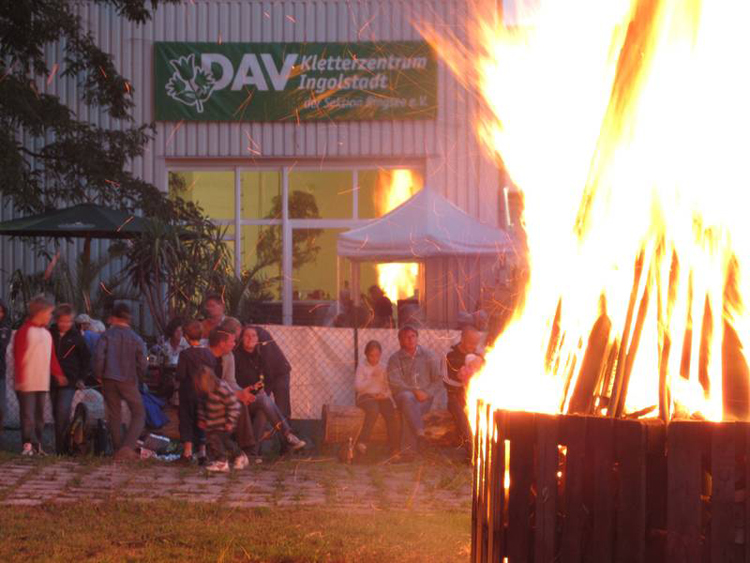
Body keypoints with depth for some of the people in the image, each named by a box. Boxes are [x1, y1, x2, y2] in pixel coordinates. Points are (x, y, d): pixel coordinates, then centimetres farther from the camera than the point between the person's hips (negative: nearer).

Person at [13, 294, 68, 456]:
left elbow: (52, 357, 20)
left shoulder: (47, 334, 15)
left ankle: (37, 445, 13)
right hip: (27, 384, -7)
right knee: (28, 416, -8)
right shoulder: (24, 331, -7)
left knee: (40, 416, 9)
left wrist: (58, 374, 12)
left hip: (42, 383, 7)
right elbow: (18, 357, -10)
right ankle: (28, 444, -6)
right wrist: (20, 380, -15)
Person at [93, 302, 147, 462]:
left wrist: (98, 376, 3)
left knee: (114, 416, 11)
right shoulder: (136, 339, 0)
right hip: (128, 381, -1)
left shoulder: (107, 335, -1)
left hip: (109, 379, 1)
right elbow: (142, 363, -2)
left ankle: (119, 450, 12)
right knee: (139, 414, 4)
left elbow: (99, 356, -10)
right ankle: (128, 446, -14)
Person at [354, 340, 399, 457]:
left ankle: (395, 448, -31)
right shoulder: (362, 367, 8)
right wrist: (372, 377, -11)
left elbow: (389, 387, 14)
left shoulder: (383, 369, 18)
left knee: (391, 412, -29)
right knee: (373, 409, -38)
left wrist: (384, 394, -8)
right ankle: (362, 442, -38)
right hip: (366, 396, -3)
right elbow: (358, 387, -4)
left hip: (382, 397, 3)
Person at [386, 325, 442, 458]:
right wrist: (414, 391, -16)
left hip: (425, 397, 0)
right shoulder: (394, 359, 8)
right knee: (408, 398, -38)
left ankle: (408, 448, -34)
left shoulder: (428, 356, 12)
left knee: (407, 411, -33)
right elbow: (395, 382, -4)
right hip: (404, 394, 0)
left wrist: (427, 393, -10)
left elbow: (437, 379, 8)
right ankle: (420, 433, -46)